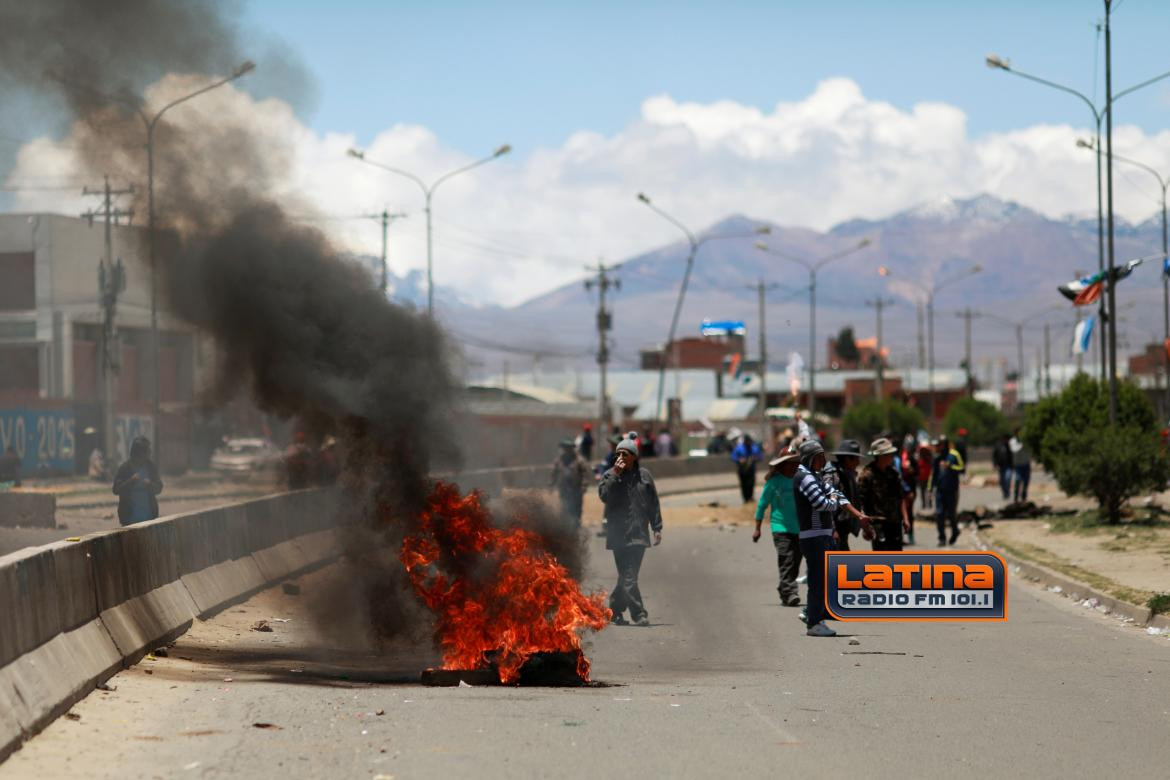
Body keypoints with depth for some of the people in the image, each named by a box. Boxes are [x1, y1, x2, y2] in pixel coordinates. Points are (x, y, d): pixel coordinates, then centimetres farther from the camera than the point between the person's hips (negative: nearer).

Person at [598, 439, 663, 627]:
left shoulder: (644, 476, 10)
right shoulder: (609, 476, 3)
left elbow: (653, 503, 13)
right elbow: (604, 495, -14)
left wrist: (657, 528, 10)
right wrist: (615, 475, -15)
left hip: (639, 534, 3)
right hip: (619, 534, -3)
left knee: (628, 576, 6)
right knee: (628, 577, -10)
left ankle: (615, 609, 21)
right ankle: (639, 613, -11)